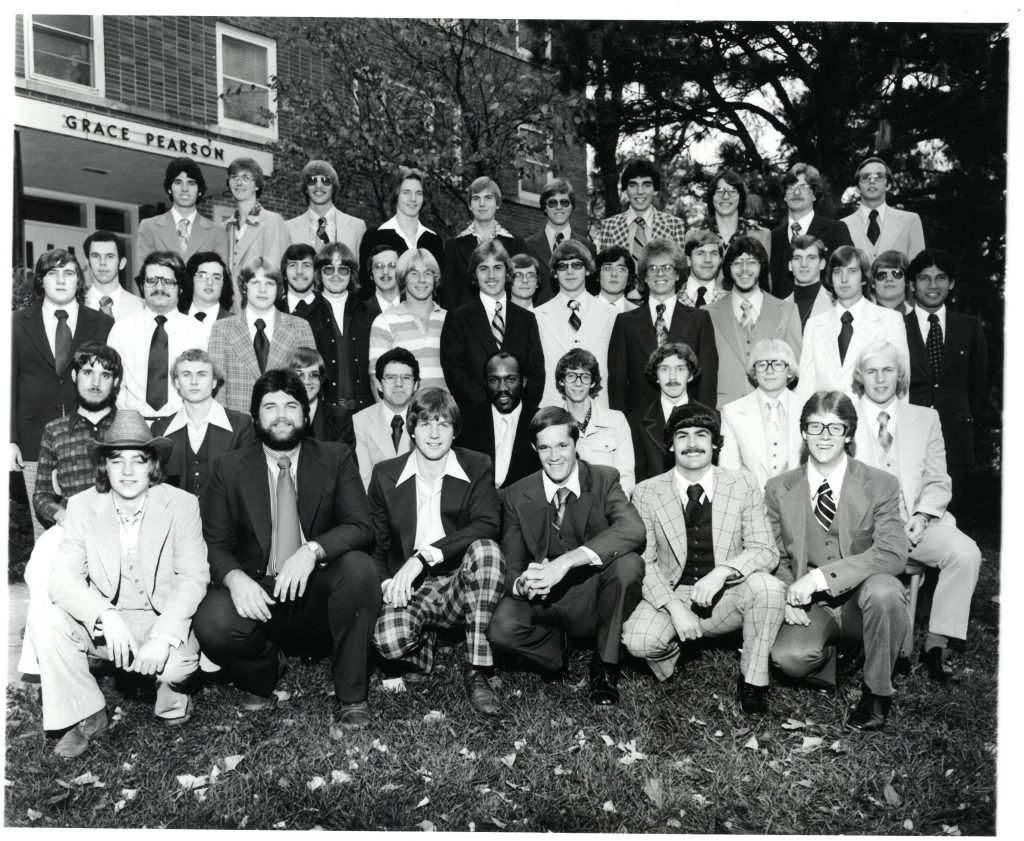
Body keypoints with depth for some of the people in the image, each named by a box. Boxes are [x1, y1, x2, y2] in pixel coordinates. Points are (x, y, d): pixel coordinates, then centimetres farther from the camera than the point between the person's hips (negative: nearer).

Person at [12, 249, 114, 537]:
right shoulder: (17, 323, 8)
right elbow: (9, 384, 6)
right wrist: (10, 440, -1)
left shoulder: (103, 324, 5)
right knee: (44, 529, 6)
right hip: (36, 443, 1)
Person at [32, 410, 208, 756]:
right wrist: (106, 615, -33)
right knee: (47, 624, -23)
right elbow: (63, 579, -13)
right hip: (103, 622, 3)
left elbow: (193, 576, -15)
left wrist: (165, 635, -31)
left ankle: (171, 699, 8)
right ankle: (86, 716, -2)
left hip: (163, 619, -3)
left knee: (178, 663, -32)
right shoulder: (82, 506, -5)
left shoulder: (182, 504, -10)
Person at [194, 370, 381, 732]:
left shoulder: (337, 458, 2)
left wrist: (312, 550, -28)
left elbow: (361, 527, -8)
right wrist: (235, 577, -21)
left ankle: (351, 699, -16)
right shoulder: (229, 468, 6)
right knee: (212, 623, -30)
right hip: (257, 595, 1)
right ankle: (266, 667, 7)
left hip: (318, 592, 0)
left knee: (358, 566, -32)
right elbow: (215, 542, 2)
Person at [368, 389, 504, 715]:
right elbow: (375, 542, 9)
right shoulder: (385, 474, 5)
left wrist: (424, 556, -25)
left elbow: (488, 524, -16)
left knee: (486, 548, -33)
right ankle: (423, 641, 7)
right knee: (389, 639, -33)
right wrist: (387, 583, -12)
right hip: (411, 589, 0)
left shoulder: (477, 467, 1)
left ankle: (478, 671, -24)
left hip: (462, 583, 0)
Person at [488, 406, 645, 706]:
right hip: (546, 601, 1)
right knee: (501, 629, -30)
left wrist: (567, 561, -38)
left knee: (628, 564, -32)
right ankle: (557, 652, 6)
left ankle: (605, 664, -8)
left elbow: (633, 530, -27)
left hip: (596, 596, 0)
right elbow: (511, 567, -2)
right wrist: (524, 584, -28)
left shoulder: (604, 480, -7)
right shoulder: (518, 495, -2)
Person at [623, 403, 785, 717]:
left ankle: (753, 680, -8)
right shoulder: (646, 493, -1)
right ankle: (670, 650, 10)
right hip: (670, 595, 0)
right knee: (637, 641, -30)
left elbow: (766, 550, -5)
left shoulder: (743, 485, 0)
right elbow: (644, 562, -4)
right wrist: (675, 607, -20)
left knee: (768, 586, -30)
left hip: (725, 598, 1)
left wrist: (722, 572, -25)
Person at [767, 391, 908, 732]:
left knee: (883, 589, -36)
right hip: (809, 607, 1)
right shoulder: (778, 489, 3)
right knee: (789, 657, -30)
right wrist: (788, 596, -12)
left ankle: (876, 693, -10)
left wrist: (821, 576, -25)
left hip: (861, 601, 0)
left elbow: (893, 554, -18)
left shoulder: (881, 485, -4)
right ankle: (824, 659, 11)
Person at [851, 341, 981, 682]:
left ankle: (936, 644, -13)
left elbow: (938, 483, 11)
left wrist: (921, 518, -8)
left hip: (917, 524, 3)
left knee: (966, 552, -26)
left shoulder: (925, 418, 14)